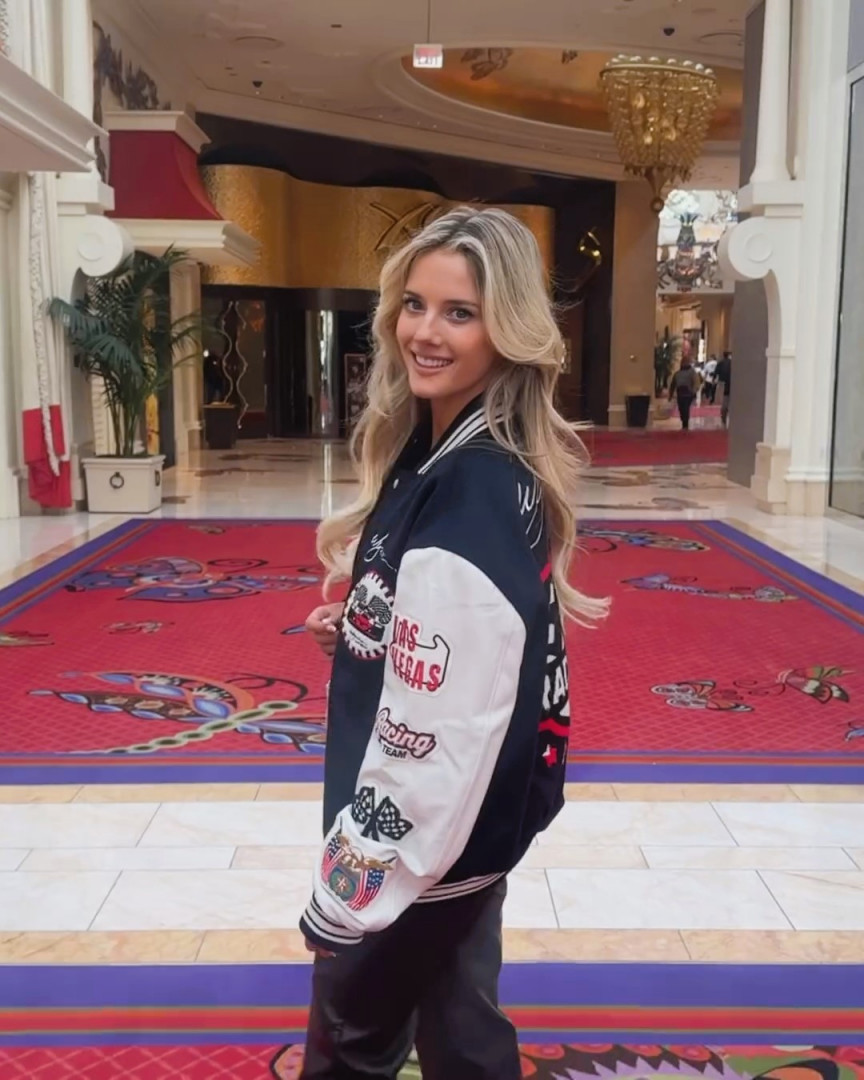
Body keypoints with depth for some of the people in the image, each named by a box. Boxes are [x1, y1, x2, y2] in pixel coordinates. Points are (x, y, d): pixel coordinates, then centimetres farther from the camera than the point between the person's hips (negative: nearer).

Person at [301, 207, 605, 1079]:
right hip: (455, 825, 9)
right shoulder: (443, 452, 2)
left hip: (424, 838, -9)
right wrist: (356, 630, 4)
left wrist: (351, 890, -19)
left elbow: (435, 733, -27)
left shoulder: (472, 494, -28)